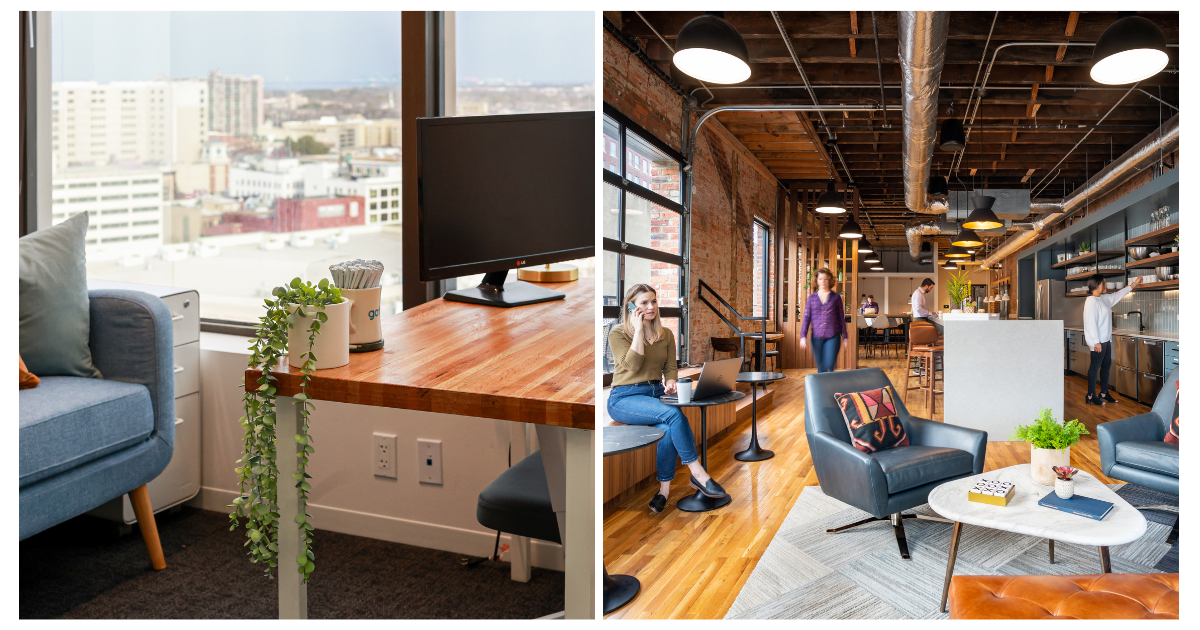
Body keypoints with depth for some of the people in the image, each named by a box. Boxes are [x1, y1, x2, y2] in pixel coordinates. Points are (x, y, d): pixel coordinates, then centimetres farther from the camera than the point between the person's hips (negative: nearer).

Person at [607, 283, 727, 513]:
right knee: (673, 414, -31)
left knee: (668, 430, -29)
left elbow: (671, 368, 12)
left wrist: (670, 382, -11)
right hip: (625, 397, -4)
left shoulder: (666, 334, 14)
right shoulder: (617, 333, -1)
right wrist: (638, 329, -12)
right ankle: (698, 474, -24)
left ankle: (664, 488, -17)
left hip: (656, 394, 5)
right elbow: (633, 365, -14)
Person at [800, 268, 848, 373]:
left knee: (829, 365, -14)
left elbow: (841, 318, 8)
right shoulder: (812, 297, 7)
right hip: (816, 337, 2)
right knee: (820, 367, 8)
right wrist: (803, 336, -3)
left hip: (833, 336, -2)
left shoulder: (836, 297, 5)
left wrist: (845, 337, 7)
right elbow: (806, 317, 5)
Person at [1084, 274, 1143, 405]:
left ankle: (1104, 393, 23)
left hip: (1106, 340, 10)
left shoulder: (1104, 299, 12)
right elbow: (1091, 323, -21)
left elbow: (1118, 295, 32)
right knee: (1095, 366, -5)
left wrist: (1133, 284, 36)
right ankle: (1091, 396, 1)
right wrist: (1096, 342, -23)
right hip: (1099, 341, -10)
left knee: (1106, 365, 14)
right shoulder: (1091, 301, -17)